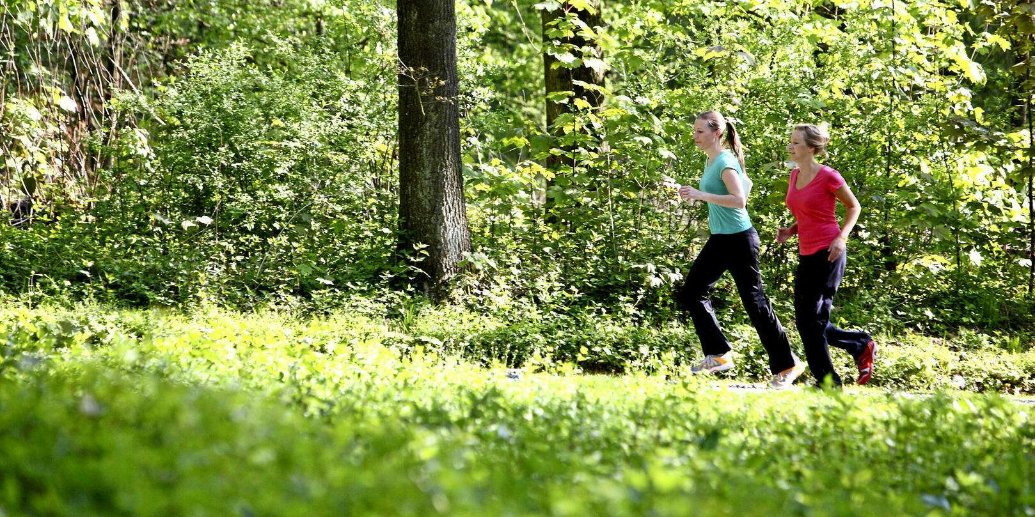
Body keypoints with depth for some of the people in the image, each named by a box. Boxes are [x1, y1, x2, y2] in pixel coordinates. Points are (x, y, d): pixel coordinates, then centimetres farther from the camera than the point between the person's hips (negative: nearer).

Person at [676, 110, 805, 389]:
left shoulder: (725, 162, -16)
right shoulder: (711, 160, 11)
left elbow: (739, 199, -29)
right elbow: (746, 183, 25)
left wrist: (701, 195, -31)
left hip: (738, 240, -10)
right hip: (719, 240, 10)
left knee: (755, 302, -6)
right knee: (690, 293, 9)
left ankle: (787, 366, 2)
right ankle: (719, 354, 14)